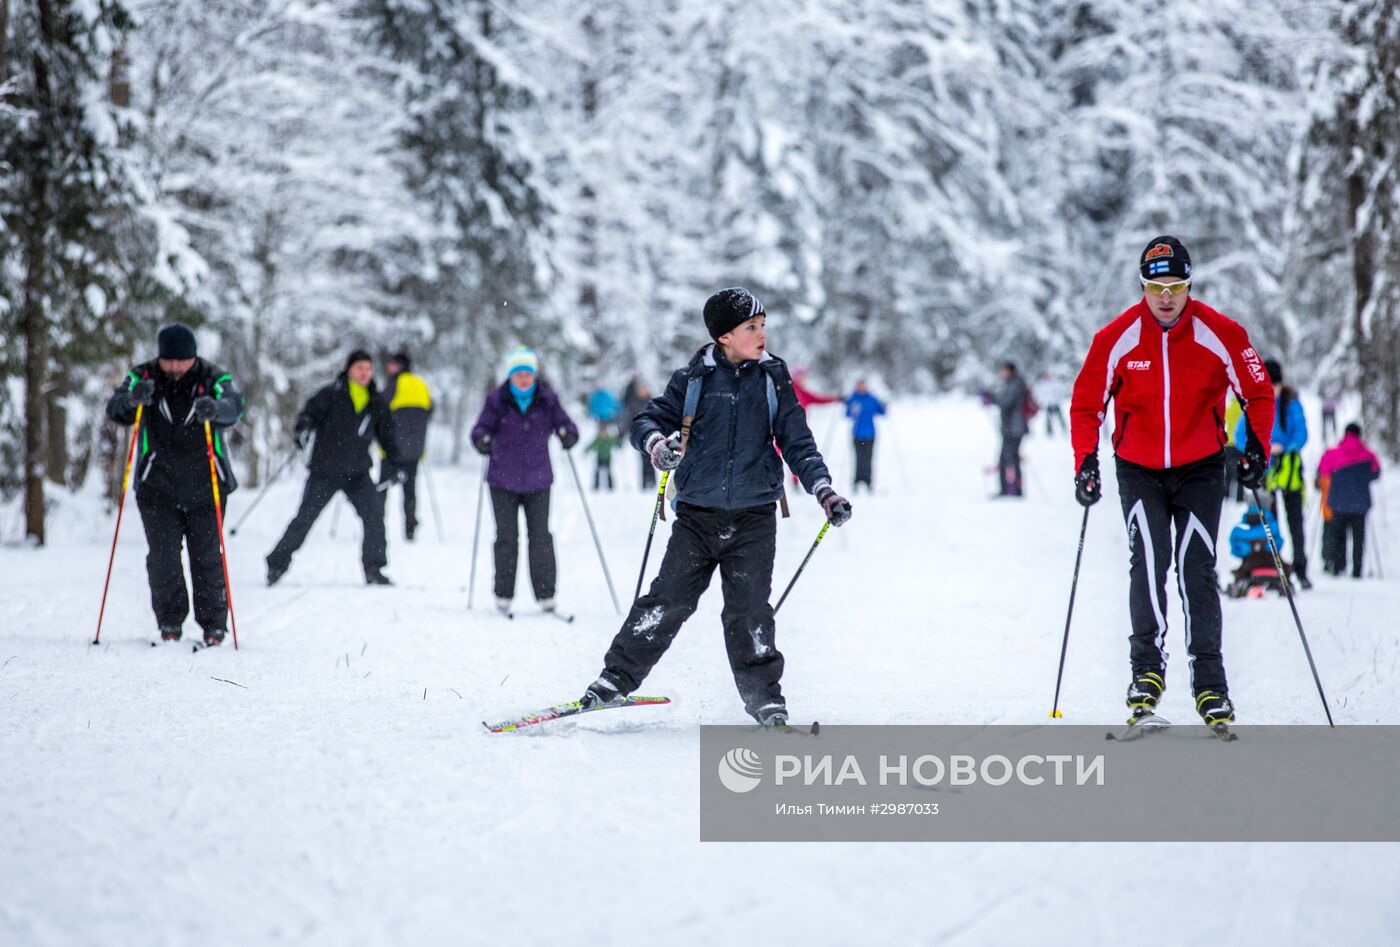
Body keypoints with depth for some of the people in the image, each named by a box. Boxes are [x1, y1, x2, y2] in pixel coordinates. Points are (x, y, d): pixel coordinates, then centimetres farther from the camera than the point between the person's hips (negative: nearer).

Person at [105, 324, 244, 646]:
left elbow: (233, 407, -23)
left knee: (207, 556, 1)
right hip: (158, 487, 1)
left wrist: (215, 408, -48)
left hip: (205, 487, -1)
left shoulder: (214, 378, -5)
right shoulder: (144, 377, -1)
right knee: (162, 555, -6)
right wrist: (132, 399, -37)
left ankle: (213, 625, 12)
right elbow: (115, 410, -13)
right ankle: (170, 622, 6)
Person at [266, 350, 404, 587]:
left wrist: (397, 463, 9)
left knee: (374, 513, -14)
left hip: (357, 473, 3)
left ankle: (374, 569, -6)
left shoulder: (377, 403, 8)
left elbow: (386, 435, 16)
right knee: (305, 518, -2)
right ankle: (277, 564, 12)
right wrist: (303, 429, -34)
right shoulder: (332, 395, -5)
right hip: (324, 471, -3)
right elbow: (310, 413, -12)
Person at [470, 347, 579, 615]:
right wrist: (481, 439, -25)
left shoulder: (547, 400, 1)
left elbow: (563, 423, 2)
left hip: (537, 481, 1)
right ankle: (503, 595, 10)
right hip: (503, 481, 0)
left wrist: (568, 434, -21)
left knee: (540, 536, -3)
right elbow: (482, 427, -2)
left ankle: (545, 594, 4)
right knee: (506, 537, 1)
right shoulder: (497, 401, -2)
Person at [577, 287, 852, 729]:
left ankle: (763, 696, 6)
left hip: (753, 518, 1)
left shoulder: (774, 378, 5)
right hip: (697, 514, -1)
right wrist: (655, 440, -20)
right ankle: (618, 676, 7)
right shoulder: (694, 378, 1)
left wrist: (823, 489, -4)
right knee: (668, 600, -3)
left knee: (749, 609, -3)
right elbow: (649, 419, 4)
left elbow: (797, 441, 8)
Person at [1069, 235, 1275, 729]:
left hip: (1201, 469, 0)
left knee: (1196, 569, -8)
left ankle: (1209, 682, -2)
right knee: (1148, 560, -19)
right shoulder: (1117, 339, -11)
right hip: (1138, 469, 0)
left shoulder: (1220, 334, -11)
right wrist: (1085, 462, -11)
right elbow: (1086, 405, -1)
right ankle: (1147, 669, -12)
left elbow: (1258, 393, 2)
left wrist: (1256, 448, -7)